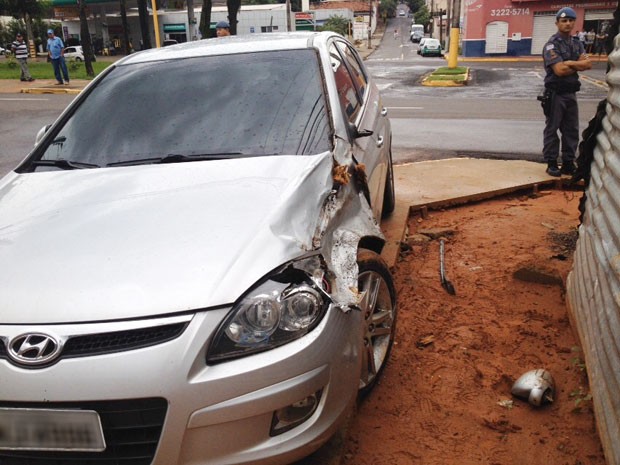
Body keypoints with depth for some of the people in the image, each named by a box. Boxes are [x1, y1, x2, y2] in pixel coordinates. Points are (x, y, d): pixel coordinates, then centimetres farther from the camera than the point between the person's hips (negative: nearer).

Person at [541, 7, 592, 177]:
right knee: (552, 129, 0)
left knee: (572, 130, 8)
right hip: (555, 93, -7)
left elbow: (588, 64, 0)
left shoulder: (577, 44, 13)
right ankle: (551, 164, 6)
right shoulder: (552, 44, -9)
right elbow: (560, 70, -19)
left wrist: (570, 63, -14)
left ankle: (568, 163, 16)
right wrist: (579, 64, -5)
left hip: (571, 93, 7)